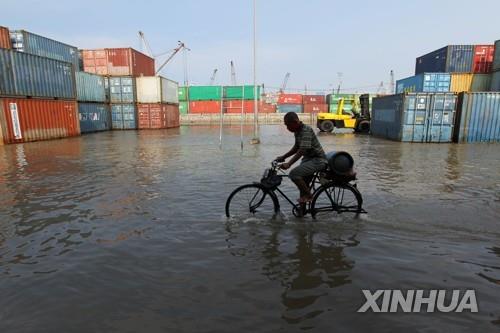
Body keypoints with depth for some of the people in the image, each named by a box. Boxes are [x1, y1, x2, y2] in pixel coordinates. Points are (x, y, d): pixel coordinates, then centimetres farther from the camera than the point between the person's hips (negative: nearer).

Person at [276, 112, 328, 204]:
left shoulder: (306, 130, -22)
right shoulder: (297, 131, 6)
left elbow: (302, 150, -30)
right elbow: (296, 147, 16)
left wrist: (288, 164, -35)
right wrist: (283, 157, 9)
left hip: (318, 160, -9)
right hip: (308, 158, 10)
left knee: (294, 174, -24)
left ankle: (308, 195, -6)